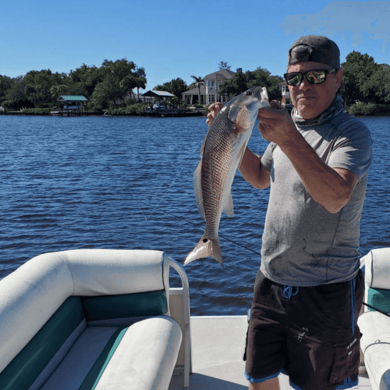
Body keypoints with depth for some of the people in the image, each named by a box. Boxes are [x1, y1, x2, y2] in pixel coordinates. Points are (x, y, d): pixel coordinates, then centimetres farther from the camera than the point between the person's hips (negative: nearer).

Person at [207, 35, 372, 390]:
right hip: (271, 281, 6)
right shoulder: (286, 125, 7)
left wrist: (288, 139, -45)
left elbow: (335, 197, -32)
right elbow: (261, 177, 19)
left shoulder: (352, 133, -14)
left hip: (325, 291, -6)